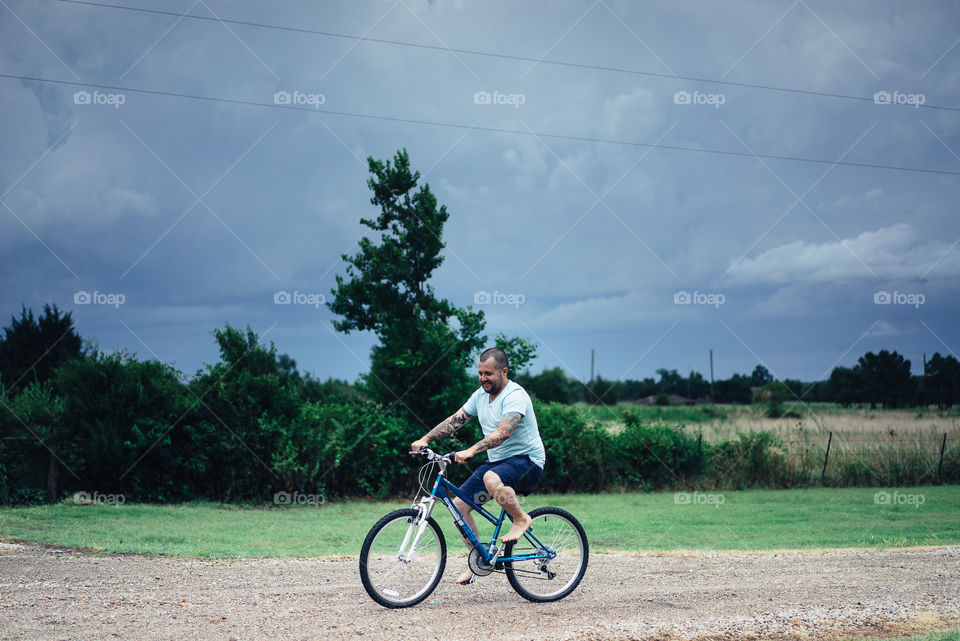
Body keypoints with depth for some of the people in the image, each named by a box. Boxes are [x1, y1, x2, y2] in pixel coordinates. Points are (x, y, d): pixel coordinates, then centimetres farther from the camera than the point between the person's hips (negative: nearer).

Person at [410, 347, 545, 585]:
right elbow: (454, 420, 8)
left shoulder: (515, 395, -20)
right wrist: (425, 439, -6)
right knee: (459, 505, -3)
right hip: (496, 461, 8)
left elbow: (504, 432, -34)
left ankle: (521, 519, -13)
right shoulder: (481, 395, 7)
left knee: (492, 480, -39)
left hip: (526, 460, -8)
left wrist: (471, 451, -44)